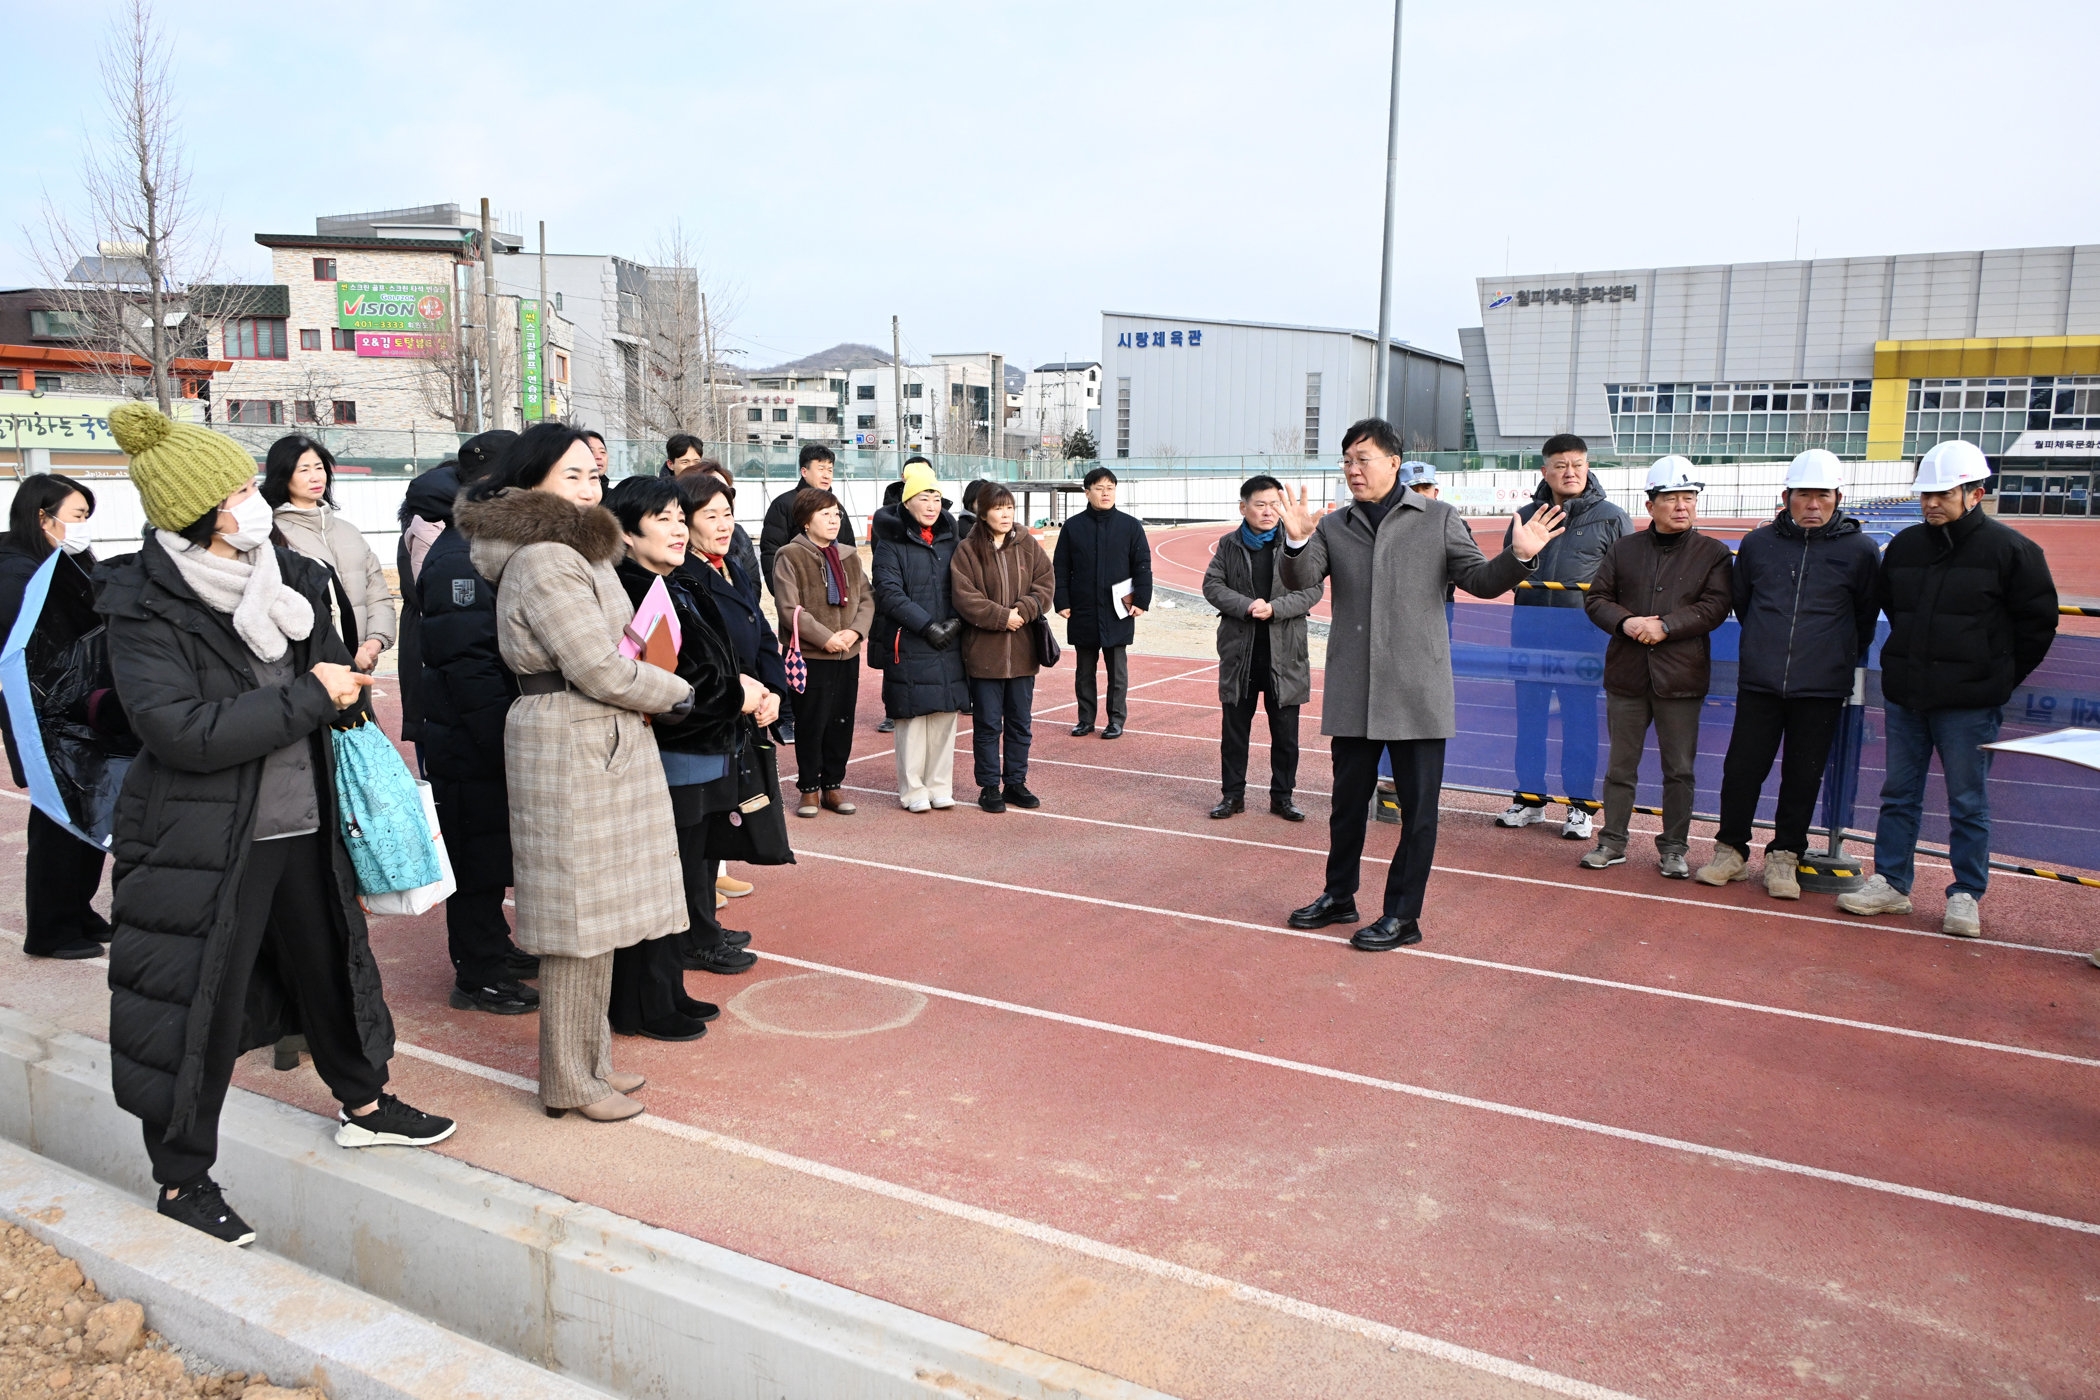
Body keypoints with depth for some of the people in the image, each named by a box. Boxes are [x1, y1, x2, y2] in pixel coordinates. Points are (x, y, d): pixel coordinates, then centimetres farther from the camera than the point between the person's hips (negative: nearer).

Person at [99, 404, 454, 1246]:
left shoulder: (287, 578, 4)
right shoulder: (146, 609, -15)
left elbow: (335, 674, 21)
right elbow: (182, 732, -25)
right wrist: (311, 697, -22)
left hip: (303, 827, 6)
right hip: (201, 844, -6)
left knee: (329, 963, 19)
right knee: (198, 1006, 4)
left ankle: (364, 1104, 39)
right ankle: (181, 1179, 21)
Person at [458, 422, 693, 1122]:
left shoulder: (569, 552, 16)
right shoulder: (547, 561, -17)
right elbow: (600, 670, -19)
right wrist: (677, 692, -5)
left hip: (598, 743, 10)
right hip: (572, 745, -10)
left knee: (595, 908, 16)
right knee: (579, 915, -1)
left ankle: (589, 1058, 28)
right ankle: (571, 1081, 11)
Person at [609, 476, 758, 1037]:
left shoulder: (678, 590, 13)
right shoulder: (627, 594, -18)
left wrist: (746, 687, 1)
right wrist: (735, 696, -14)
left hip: (696, 764, 10)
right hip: (661, 766, -10)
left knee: (686, 880, 17)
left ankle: (670, 991, 30)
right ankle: (645, 1007, 14)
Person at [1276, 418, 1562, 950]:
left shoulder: (1438, 519, 4)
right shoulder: (1333, 527, 9)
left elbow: (1480, 579, 1)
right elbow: (1301, 579, -6)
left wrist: (1517, 557, -18)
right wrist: (1296, 544, -26)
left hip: (1417, 693, -2)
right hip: (1352, 694, 3)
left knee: (1418, 809, 3)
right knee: (1347, 801, 15)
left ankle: (1403, 916, 15)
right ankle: (1339, 896, 32)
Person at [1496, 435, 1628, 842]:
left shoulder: (1610, 518, 3)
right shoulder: (1526, 516, 12)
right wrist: (1523, 582, 5)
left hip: (1583, 633, -3)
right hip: (1530, 632, 3)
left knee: (1580, 716, 1)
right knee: (1529, 713, 9)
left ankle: (1580, 805, 10)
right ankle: (1529, 798, 20)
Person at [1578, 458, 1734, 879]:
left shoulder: (1713, 553, 3)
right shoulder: (1624, 548, 9)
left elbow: (1714, 607, -7)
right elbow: (1595, 598, 7)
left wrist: (1665, 625, -17)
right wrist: (1625, 622, -12)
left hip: (1681, 678, -2)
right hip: (1627, 674, 2)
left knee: (1679, 769, 5)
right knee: (1621, 764, 9)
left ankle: (1674, 847, 18)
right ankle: (1612, 841, 20)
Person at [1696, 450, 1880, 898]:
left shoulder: (1860, 549, 1)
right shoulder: (1757, 543, 6)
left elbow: (1866, 617, 13)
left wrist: (1839, 659, 15)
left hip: (1823, 688, -1)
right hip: (1758, 681, 1)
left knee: (1803, 776, 6)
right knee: (1741, 768, 2)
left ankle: (1783, 858, 18)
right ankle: (1731, 850, 17)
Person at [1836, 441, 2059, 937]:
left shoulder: (2011, 550, -6)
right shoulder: (1904, 547, 8)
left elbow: (2037, 622, 0)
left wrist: (1998, 680, 0)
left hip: (1968, 705, -5)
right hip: (1904, 696, 5)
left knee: (1968, 803, 3)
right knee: (1899, 794, 11)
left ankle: (1966, 896, 12)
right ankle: (1890, 884, 19)